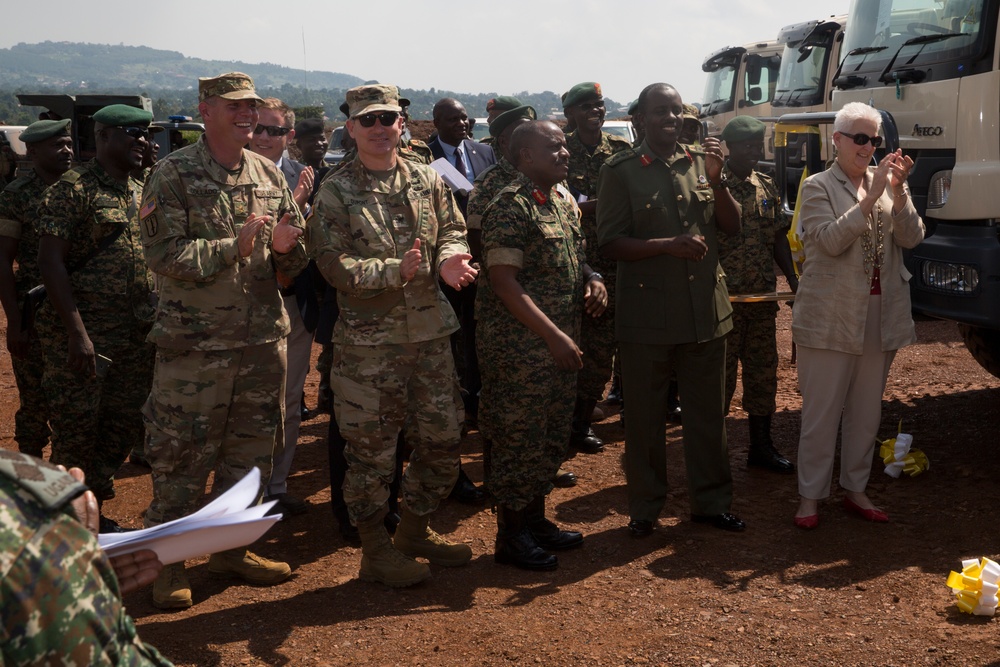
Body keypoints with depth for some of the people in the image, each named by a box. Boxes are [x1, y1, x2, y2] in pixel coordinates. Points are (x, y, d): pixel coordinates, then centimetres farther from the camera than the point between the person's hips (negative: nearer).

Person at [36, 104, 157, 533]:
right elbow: (50, 262, -14)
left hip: (136, 337, 7)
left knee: (123, 430, 11)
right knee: (77, 432, 0)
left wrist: (154, 324, 13)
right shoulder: (73, 188, -8)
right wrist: (78, 332, -20)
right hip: (83, 336, -7)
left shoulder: (141, 193, 13)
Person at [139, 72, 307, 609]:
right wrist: (234, 247, -22)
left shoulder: (269, 174, 9)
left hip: (262, 338, 5)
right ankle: (167, 564, 17)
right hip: (195, 342, -5)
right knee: (181, 458, 2)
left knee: (250, 452, 14)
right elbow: (164, 254, -14)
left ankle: (231, 549, 30)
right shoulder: (174, 174, -5)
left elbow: (295, 259, 12)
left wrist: (286, 246, -11)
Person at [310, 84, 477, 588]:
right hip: (368, 342, -5)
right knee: (371, 450, 4)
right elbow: (336, 265, -13)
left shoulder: (428, 181, 9)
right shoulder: (335, 193, -5)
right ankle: (376, 550, 21)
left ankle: (415, 531, 33)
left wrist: (449, 259, -13)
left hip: (430, 333, 5)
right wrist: (396, 270, -25)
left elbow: (452, 231, 10)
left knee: (442, 441, 13)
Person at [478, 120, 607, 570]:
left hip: (561, 343, 9)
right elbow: (503, 281, -20)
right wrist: (553, 335, -22)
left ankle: (536, 520, 32)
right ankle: (511, 536, 15)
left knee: (552, 437, 16)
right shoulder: (511, 206, -15)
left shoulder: (565, 202, 12)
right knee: (519, 439, 1)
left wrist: (592, 280, 1)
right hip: (520, 344, -9)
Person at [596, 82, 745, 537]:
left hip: (706, 308, 4)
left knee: (708, 412, 12)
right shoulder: (621, 171, -2)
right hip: (646, 315, -3)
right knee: (646, 416, 6)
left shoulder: (702, 162, 10)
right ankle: (644, 507, 21)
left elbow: (732, 226, 8)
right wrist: (668, 245, -20)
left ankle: (711, 501, 27)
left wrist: (716, 180, -8)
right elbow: (609, 244, -7)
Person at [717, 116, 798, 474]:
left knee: (763, 370, 12)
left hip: (763, 296, 6)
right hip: (724, 296, -6)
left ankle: (761, 445, 24)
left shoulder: (767, 186, 11)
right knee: (721, 373, 1)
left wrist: (792, 278, 7)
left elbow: (779, 237, 13)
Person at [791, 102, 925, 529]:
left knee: (867, 411, 12)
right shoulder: (818, 186, -2)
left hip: (882, 316, 5)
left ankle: (855, 489, 25)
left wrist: (898, 191, -15)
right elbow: (831, 240, -16)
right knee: (821, 411, 1)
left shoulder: (885, 183, 10)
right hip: (831, 317, -4)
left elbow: (912, 238, -2)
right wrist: (871, 197, -22)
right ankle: (811, 495, 11)